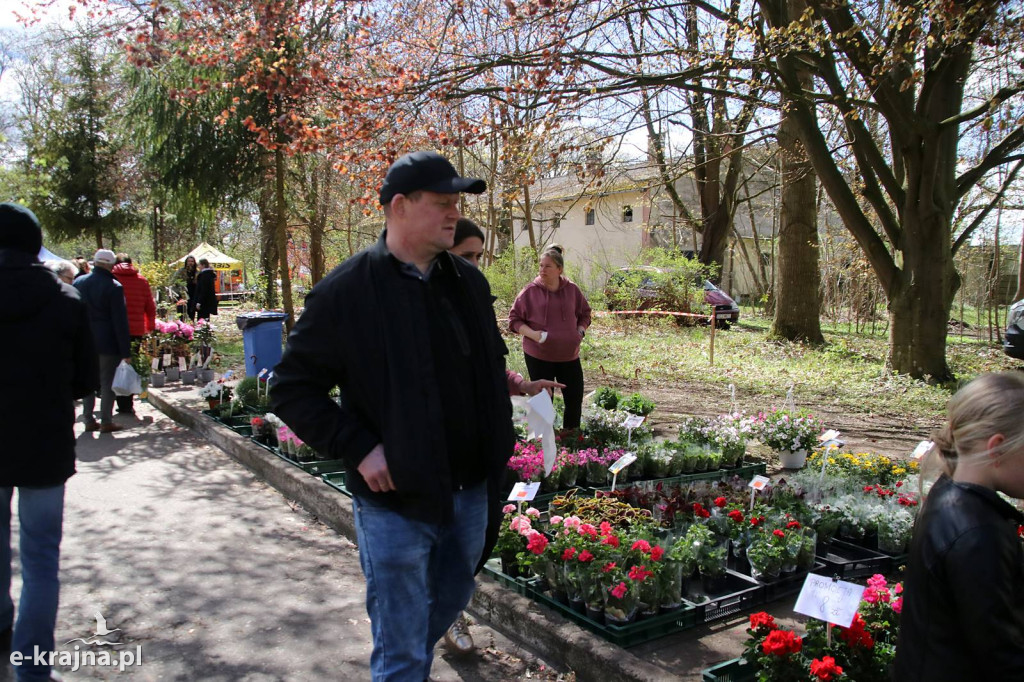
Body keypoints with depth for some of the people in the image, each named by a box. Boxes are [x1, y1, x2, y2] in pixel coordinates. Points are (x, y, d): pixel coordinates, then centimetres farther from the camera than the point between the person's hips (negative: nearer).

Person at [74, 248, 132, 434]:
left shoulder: (79, 282, 4)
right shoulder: (114, 287, -13)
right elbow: (120, 321, -13)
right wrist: (126, 351, -9)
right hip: (108, 342, -5)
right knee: (107, 382, 2)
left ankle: (89, 420, 18)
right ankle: (106, 422, 6)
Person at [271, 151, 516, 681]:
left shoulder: (468, 282, 5)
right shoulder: (346, 292, -13)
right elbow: (291, 389, -10)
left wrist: (497, 434, 8)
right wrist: (358, 448, -18)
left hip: (470, 488, 6)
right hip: (395, 499, -6)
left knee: (451, 600, 26)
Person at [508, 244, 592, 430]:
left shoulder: (572, 290, 4)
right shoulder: (530, 291, -5)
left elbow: (585, 314, 17)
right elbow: (514, 319, -2)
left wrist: (580, 331, -2)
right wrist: (533, 334, -17)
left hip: (569, 355, 3)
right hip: (538, 356, -3)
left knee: (575, 399, 8)